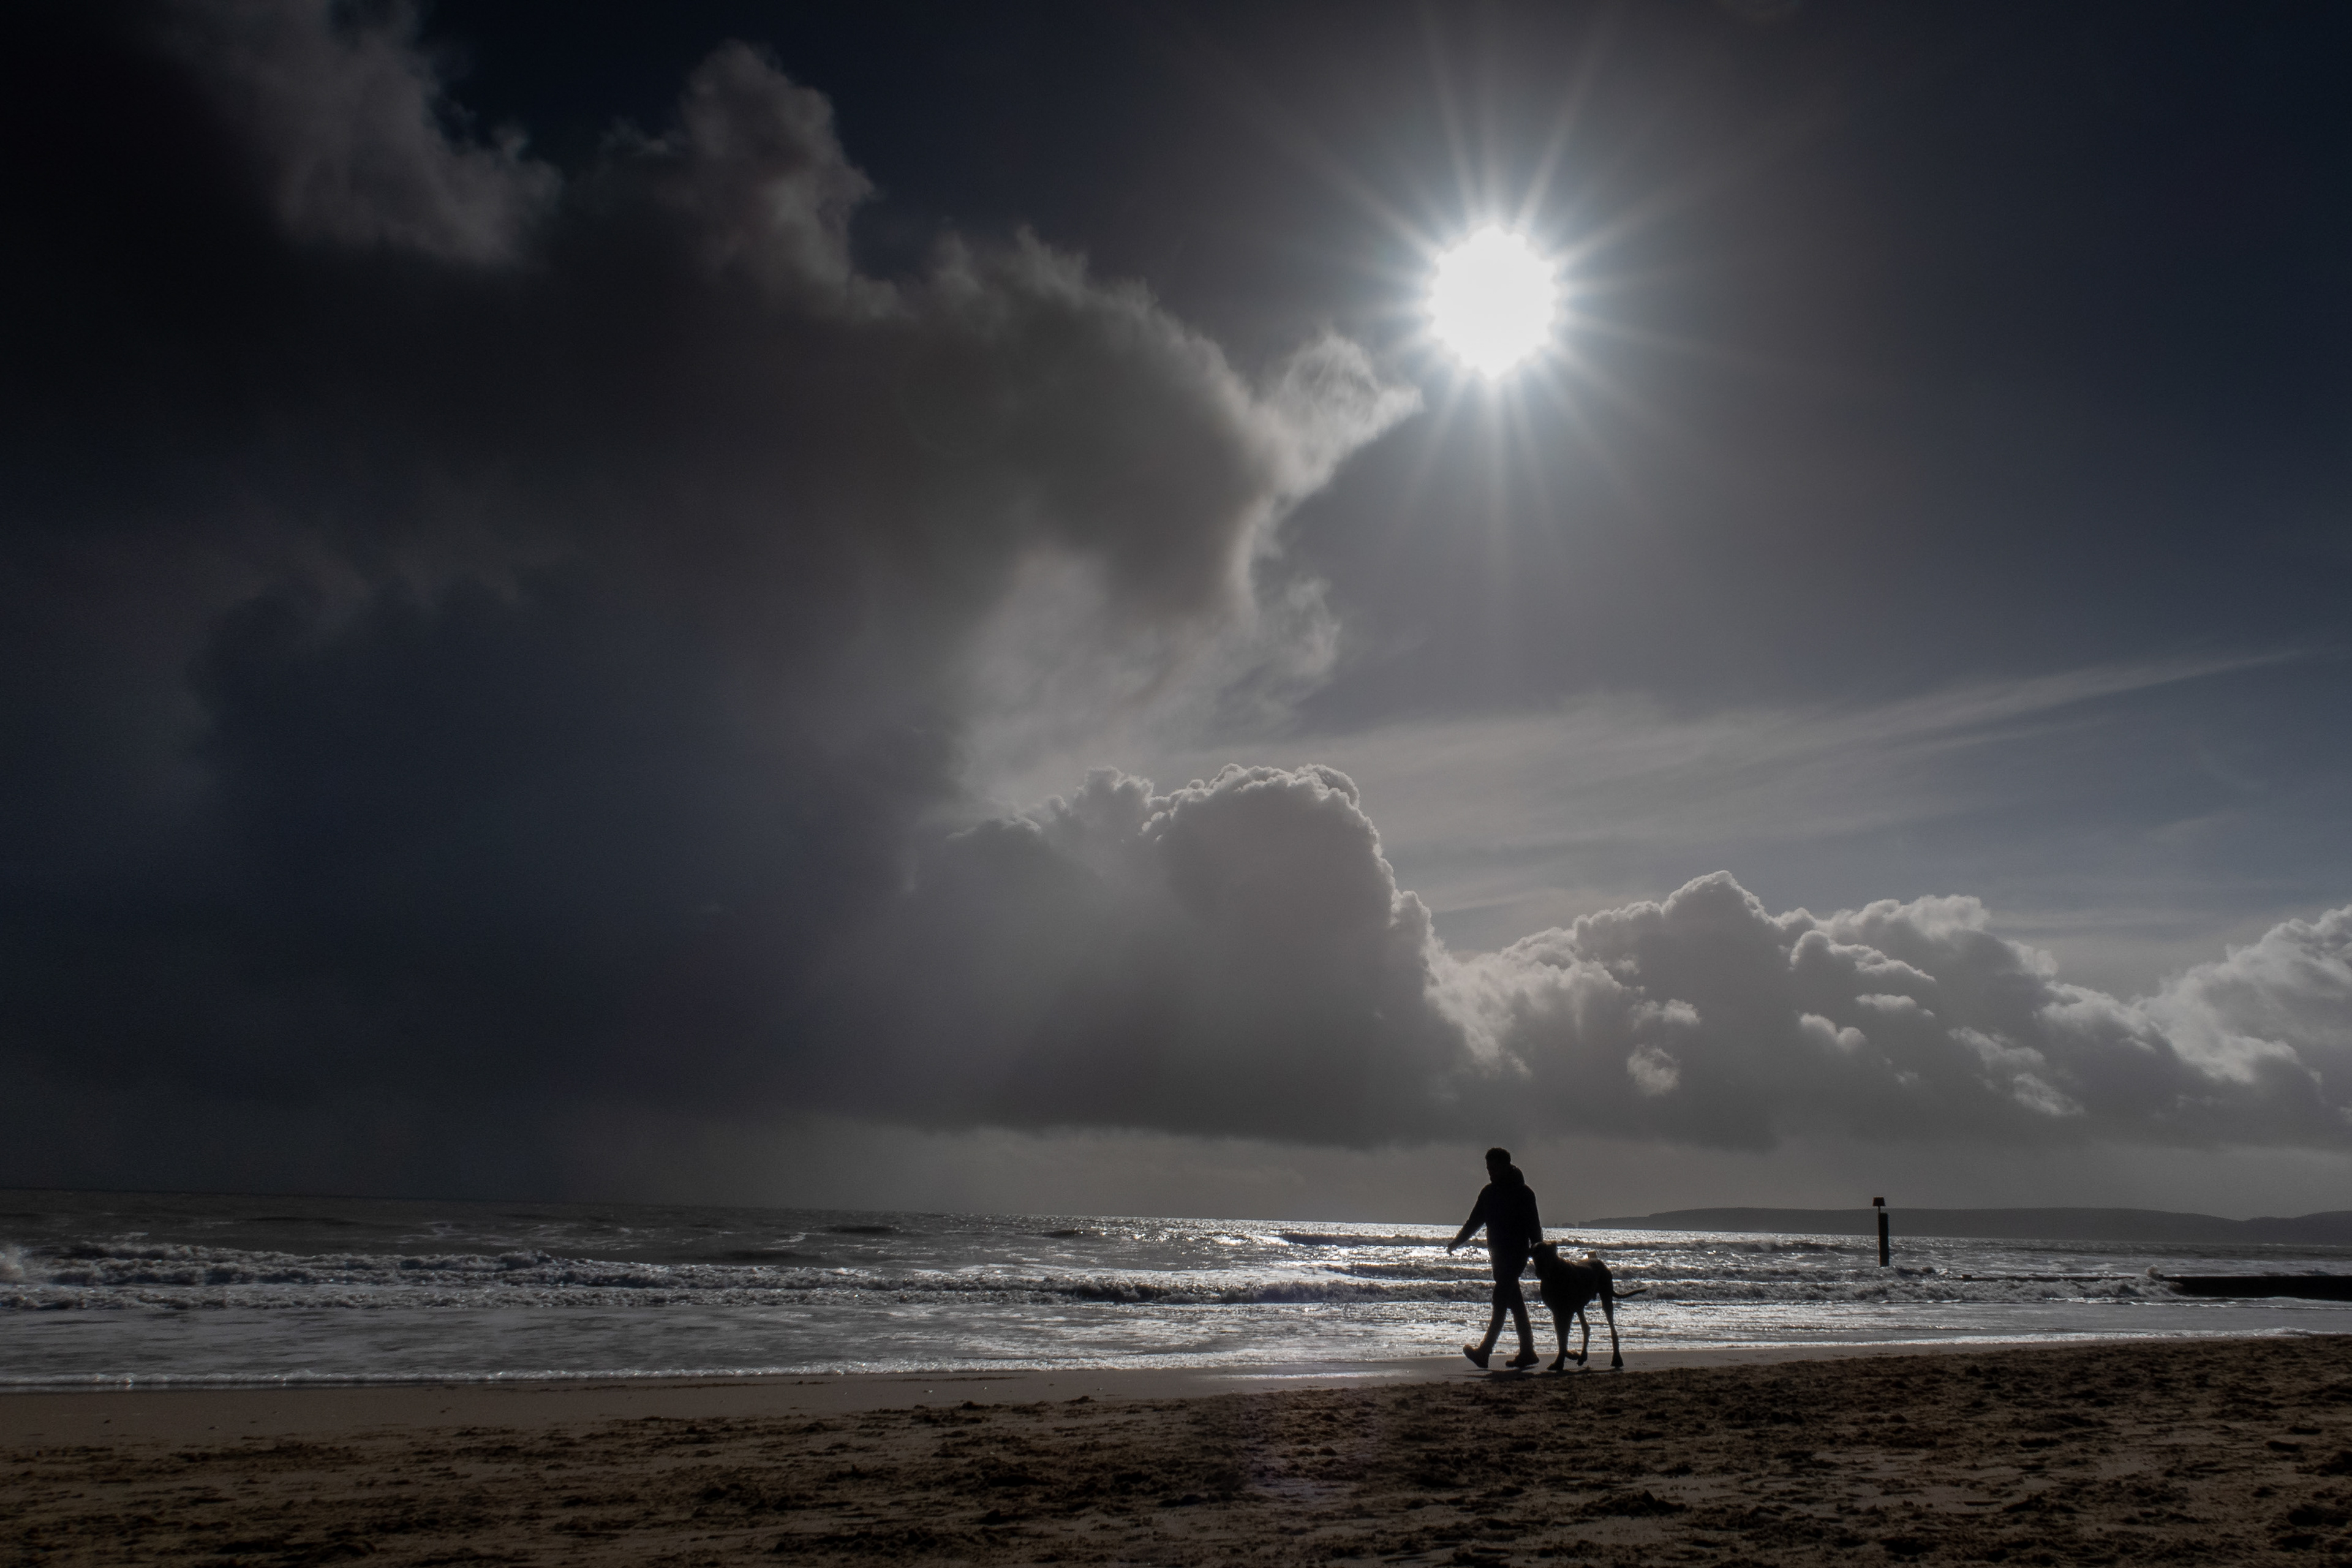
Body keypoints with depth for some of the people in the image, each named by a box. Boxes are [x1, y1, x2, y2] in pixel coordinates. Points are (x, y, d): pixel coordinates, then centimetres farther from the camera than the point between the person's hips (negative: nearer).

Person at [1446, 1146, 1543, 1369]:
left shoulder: (1522, 1193, -8)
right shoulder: (1489, 1192, 12)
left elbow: (1533, 1226, -10)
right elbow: (1475, 1220, 17)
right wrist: (1458, 1241, 10)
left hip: (1515, 1254, -7)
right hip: (1499, 1254, 8)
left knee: (1501, 1300, -12)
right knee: (1515, 1303, 10)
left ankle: (1484, 1351, -17)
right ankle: (1527, 1352, 14)